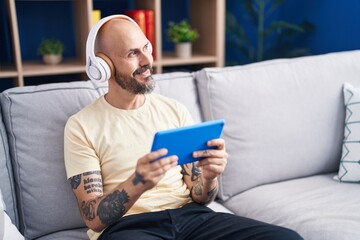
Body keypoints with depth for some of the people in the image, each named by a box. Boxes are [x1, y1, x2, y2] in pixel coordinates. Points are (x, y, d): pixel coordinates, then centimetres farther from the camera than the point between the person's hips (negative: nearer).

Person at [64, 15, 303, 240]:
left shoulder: (175, 110, 9)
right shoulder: (81, 126, -1)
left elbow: (199, 198, 10)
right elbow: (93, 218, -6)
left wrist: (209, 177, -13)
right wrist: (137, 183, -25)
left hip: (189, 215, 4)